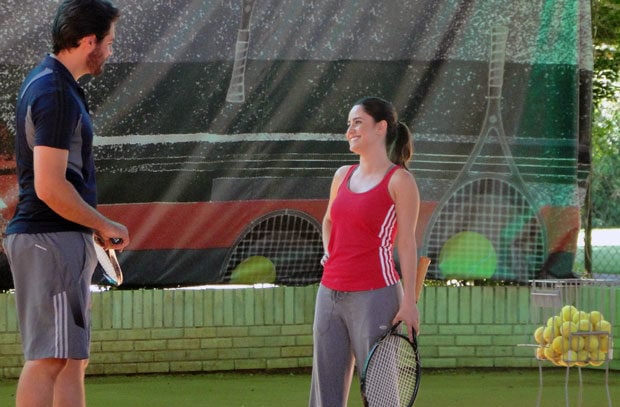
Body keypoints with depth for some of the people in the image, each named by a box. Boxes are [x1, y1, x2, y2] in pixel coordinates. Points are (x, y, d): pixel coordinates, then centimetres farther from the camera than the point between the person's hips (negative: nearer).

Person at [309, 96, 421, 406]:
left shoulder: (399, 180, -6)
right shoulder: (343, 176, 13)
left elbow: (406, 243, -8)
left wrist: (409, 301, -13)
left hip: (373, 297, -7)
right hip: (330, 295, 7)